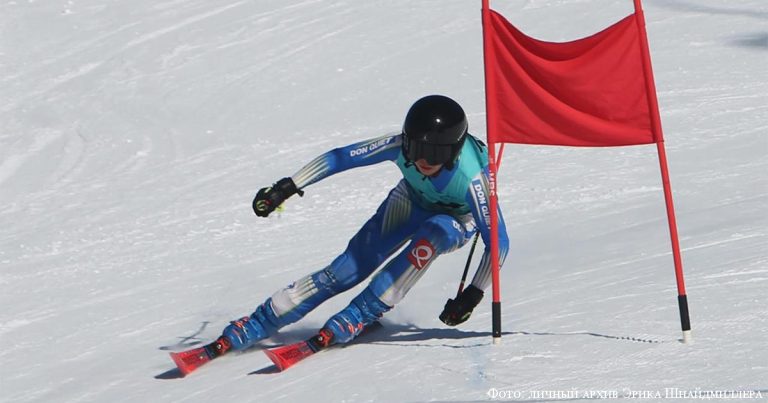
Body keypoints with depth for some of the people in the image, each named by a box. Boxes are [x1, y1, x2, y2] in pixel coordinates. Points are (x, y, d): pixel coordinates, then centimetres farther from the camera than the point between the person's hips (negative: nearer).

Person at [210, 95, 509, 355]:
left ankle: (358, 316, -31)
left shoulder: (471, 178, -40)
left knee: (431, 235, -38)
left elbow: (497, 241, -34)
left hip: (457, 222, -2)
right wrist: (287, 187, -26)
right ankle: (257, 325, -14)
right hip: (410, 203, 2)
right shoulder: (400, 145, -31)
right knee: (349, 268, -16)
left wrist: (473, 294, -37)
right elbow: (341, 157, -24)